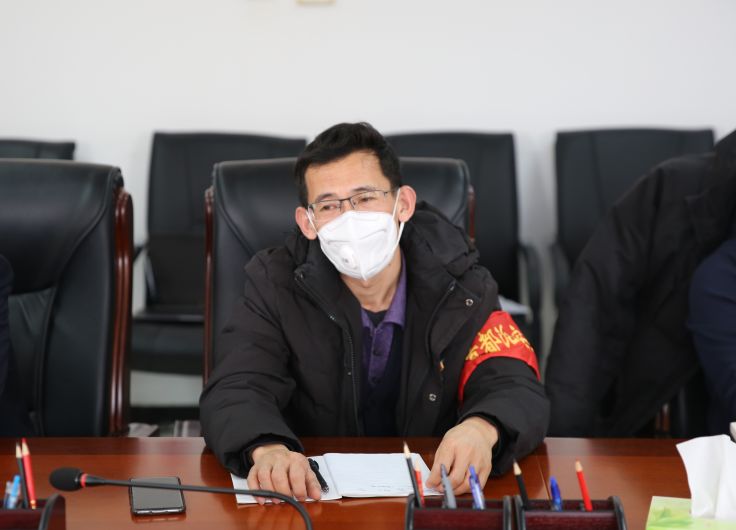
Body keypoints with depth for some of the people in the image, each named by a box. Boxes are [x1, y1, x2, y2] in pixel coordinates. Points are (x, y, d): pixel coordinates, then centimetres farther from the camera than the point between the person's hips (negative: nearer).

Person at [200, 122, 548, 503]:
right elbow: (236, 391, -16)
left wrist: (480, 429, -38)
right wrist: (268, 450, -41)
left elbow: (517, 390, -12)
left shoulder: (459, 286, -3)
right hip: (313, 494, -1)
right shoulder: (277, 286, -4)